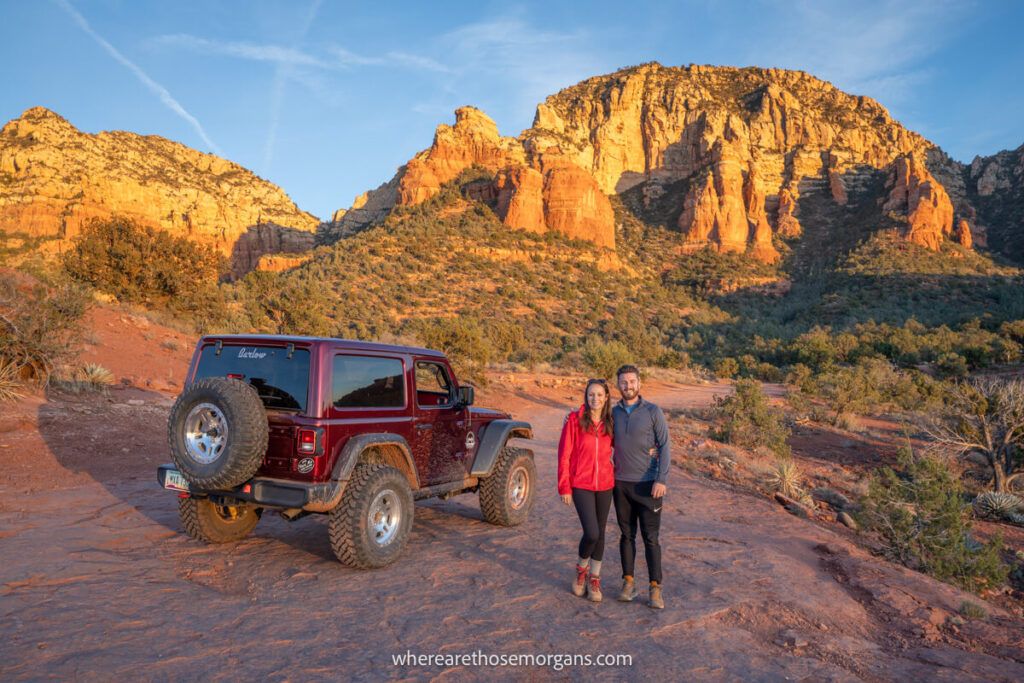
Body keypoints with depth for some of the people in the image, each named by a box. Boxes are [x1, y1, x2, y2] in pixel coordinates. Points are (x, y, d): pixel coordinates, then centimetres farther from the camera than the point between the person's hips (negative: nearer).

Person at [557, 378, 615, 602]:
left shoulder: (609, 423, 2)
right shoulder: (574, 420, -8)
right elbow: (564, 455, -7)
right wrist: (564, 487, -8)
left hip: (604, 485, 4)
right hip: (581, 485, -4)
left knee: (600, 533, 10)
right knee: (591, 533, -11)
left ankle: (594, 579, 27)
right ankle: (581, 570, 19)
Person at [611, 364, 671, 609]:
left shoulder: (653, 412, -6)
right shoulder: (613, 413, 5)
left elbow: (664, 447, -9)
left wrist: (661, 480, -17)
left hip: (648, 484, -3)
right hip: (621, 483, 3)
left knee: (651, 537, -1)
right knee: (627, 535, 10)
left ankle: (655, 589, 6)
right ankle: (628, 582, 21)